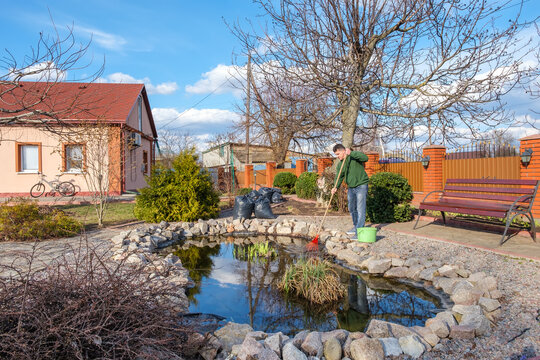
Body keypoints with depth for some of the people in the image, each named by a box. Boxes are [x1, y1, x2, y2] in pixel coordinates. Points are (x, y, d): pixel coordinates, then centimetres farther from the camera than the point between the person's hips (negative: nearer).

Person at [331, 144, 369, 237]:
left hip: (361, 186, -7)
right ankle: (356, 226, 35)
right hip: (351, 188, 8)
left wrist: (351, 153, -34)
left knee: (360, 208, -11)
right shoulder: (340, 164, 8)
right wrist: (335, 187, -17)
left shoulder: (355, 155, -9)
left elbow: (365, 157, -29)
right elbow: (339, 177, 1)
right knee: (352, 209, 17)